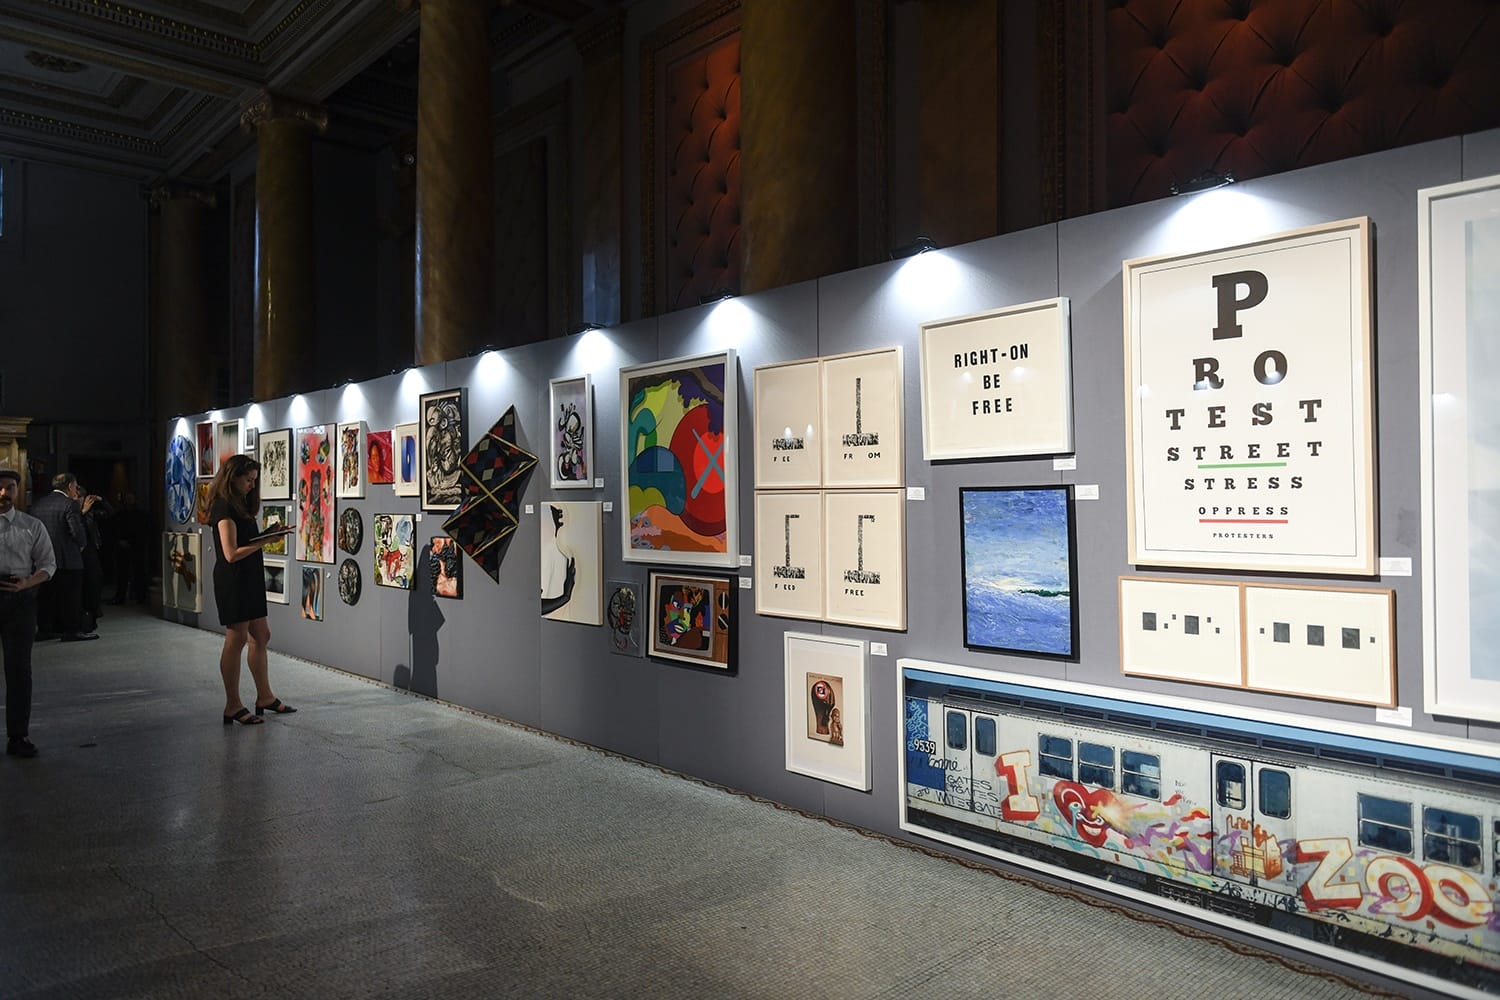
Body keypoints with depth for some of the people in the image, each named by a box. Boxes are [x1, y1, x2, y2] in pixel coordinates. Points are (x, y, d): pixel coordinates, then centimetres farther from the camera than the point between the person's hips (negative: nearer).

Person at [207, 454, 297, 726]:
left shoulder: (240, 505, 15)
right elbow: (231, 554, -21)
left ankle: (265, 697, 22)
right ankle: (233, 706, 7)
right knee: (237, 639, -3)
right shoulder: (225, 508, -15)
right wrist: (265, 541, -19)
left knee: (261, 636, 13)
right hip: (232, 581, -10)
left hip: (249, 579, 10)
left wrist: (269, 534, -1)